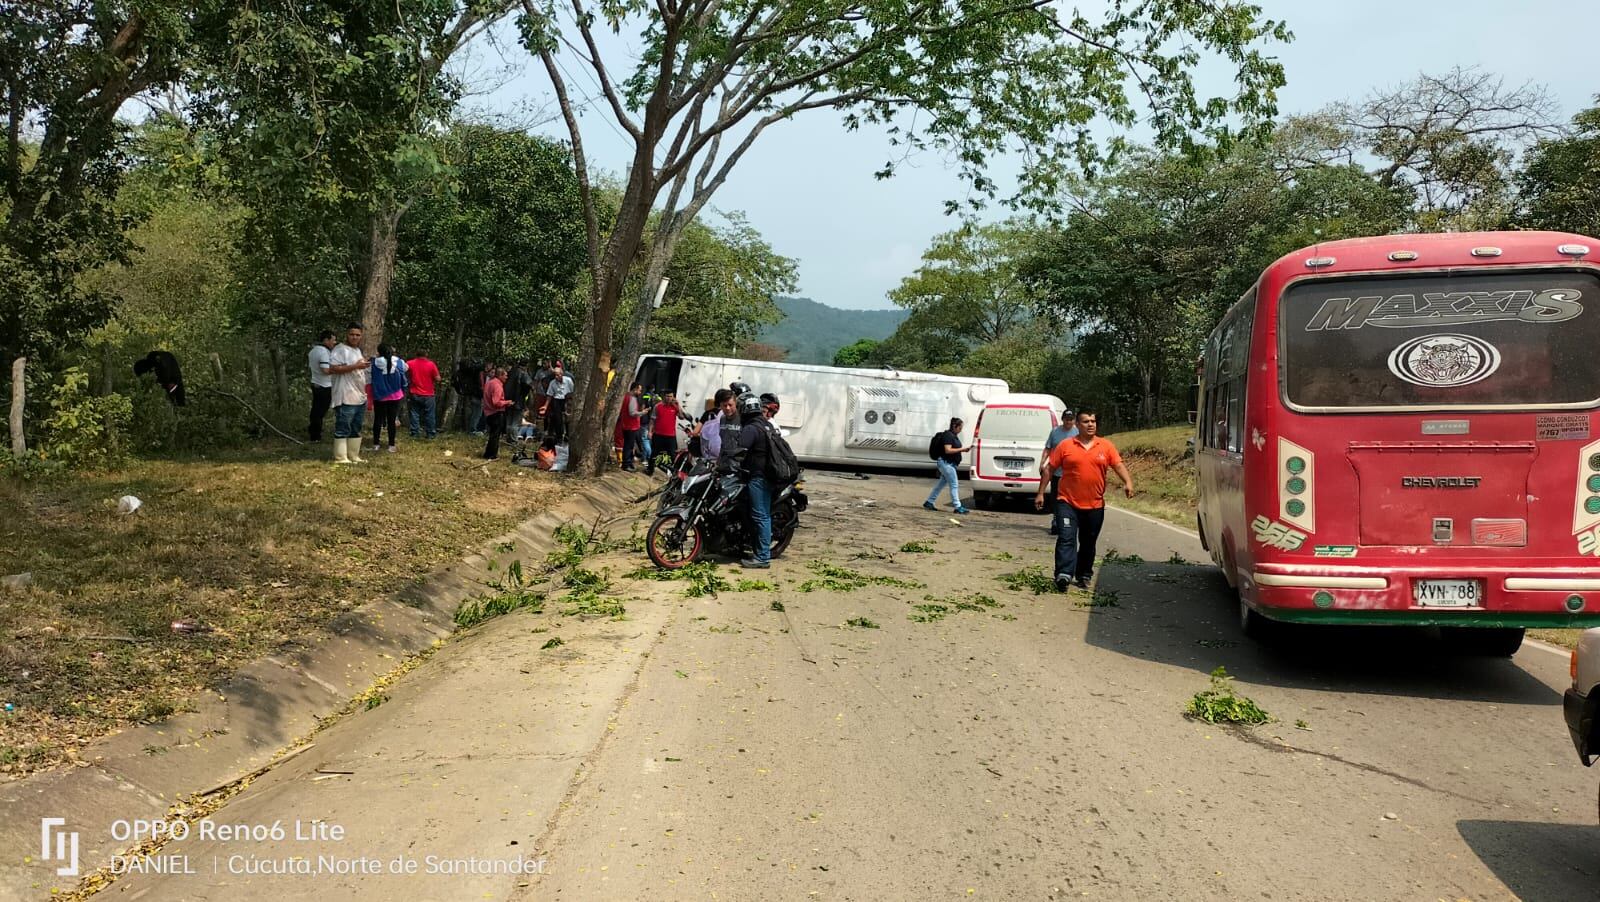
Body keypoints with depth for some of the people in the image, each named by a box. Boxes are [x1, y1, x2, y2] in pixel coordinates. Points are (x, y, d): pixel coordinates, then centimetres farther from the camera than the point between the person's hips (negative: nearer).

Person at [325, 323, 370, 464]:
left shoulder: (357, 351, 19)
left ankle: (354, 456, 18)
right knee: (343, 429, -7)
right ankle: (340, 458, -6)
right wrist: (355, 366, -23)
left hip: (360, 398, 9)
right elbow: (332, 369, -23)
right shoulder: (340, 350, -9)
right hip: (346, 399, -9)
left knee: (356, 429, 12)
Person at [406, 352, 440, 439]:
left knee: (415, 413, 11)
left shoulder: (410, 363, -5)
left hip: (415, 394, 2)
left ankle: (414, 433, 12)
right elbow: (437, 379, -10)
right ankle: (430, 433, 11)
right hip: (428, 395, -2)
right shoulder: (431, 365, -12)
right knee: (429, 415, 7)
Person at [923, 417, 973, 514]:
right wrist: (962, 449, -21)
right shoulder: (948, 435, -16)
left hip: (950, 464, 10)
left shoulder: (954, 436, 16)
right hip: (946, 463, -10)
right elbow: (948, 450, -22)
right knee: (954, 485, -9)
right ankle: (957, 507, -7)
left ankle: (929, 502, 22)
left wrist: (963, 449, 7)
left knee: (941, 483, 15)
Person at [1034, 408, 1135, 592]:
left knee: (1088, 543, 13)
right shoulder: (1065, 446, 0)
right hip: (1068, 503, -2)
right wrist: (1041, 493, 2)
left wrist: (1128, 482, -22)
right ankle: (1064, 575, -22)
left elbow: (1119, 465, -2)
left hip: (1095, 505, 2)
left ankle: (1084, 576, 26)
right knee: (1066, 538, -15)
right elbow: (1050, 469, 4)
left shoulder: (1106, 446, 5)